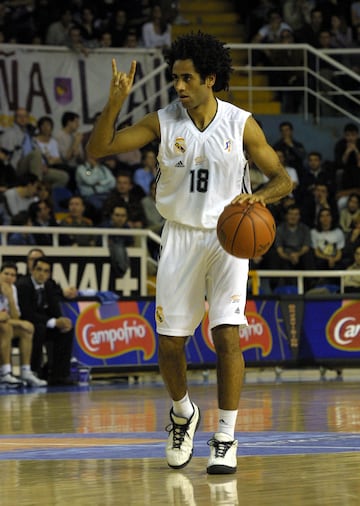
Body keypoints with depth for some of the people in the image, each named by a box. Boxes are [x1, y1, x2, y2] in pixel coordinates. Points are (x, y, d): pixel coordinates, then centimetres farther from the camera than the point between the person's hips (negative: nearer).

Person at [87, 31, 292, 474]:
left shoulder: (241, 124, -7)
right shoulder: (163, 122, -4)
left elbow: (281, 179, -2)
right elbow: (97, 149, -8)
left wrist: (258, 197, -24)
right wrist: (115, 103, -23)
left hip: (227, 237, -2)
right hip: (180, 236, 2)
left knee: (227, 335, -15)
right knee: (169, 342, 3)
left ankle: (226, 438, -7)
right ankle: (182, 413, 32)